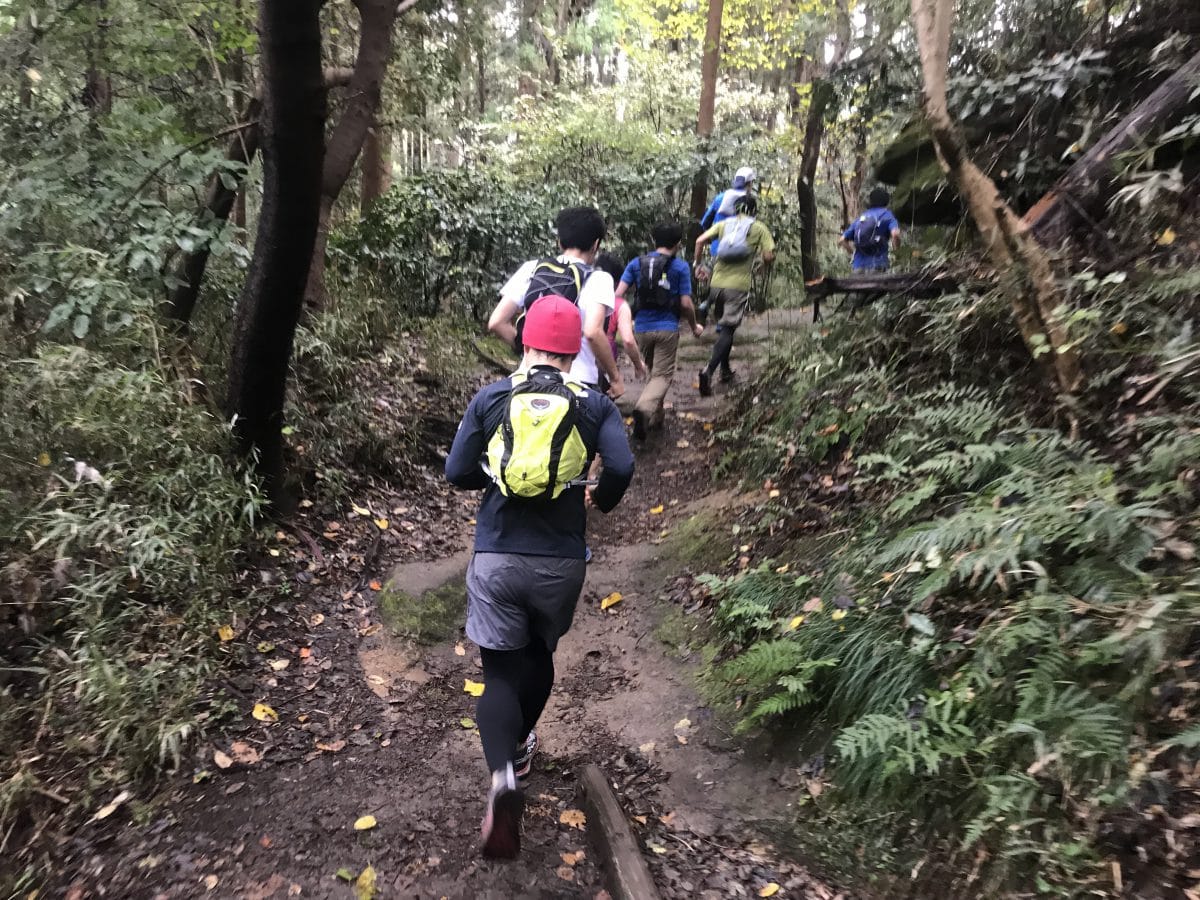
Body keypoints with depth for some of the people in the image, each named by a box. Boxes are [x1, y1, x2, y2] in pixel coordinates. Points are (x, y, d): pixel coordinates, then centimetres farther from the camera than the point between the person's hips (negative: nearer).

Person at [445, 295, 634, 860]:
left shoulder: (491, 398, 0)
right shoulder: (594, 405, -1)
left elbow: (457, 473, -1)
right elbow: (622, 467, -15)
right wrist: (601, 499, 6)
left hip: (496, 558, -1)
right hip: (560, 560, 1)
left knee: (500, 671, 8)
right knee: (539, 655, 25)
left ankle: (501, 774, -16)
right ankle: (518, 746, 45)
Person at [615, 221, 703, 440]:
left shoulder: (636, 263, 5)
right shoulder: (681, 267, -3)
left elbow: (619, 294, -3)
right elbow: (686, 303, -6)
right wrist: (694, 326, 10)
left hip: (642, 328, 4)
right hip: (667, 328, -4)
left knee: (654, 372, 21)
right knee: (662, 376, -2)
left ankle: (656, 417, 28)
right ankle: (644, 408, -29)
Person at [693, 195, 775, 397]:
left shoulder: (724, 224, 13)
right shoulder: (759, 228, 6)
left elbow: (700, 241, 2)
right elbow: (769, 256, -2)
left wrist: (697, 264, 11)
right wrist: (763, 263, 19)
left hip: (717, 282, 4)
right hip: (739, 284, -4)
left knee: (723, 327, 21)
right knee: (727, 329, -4)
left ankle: (725, 370, 28)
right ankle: (709, 370, -24)